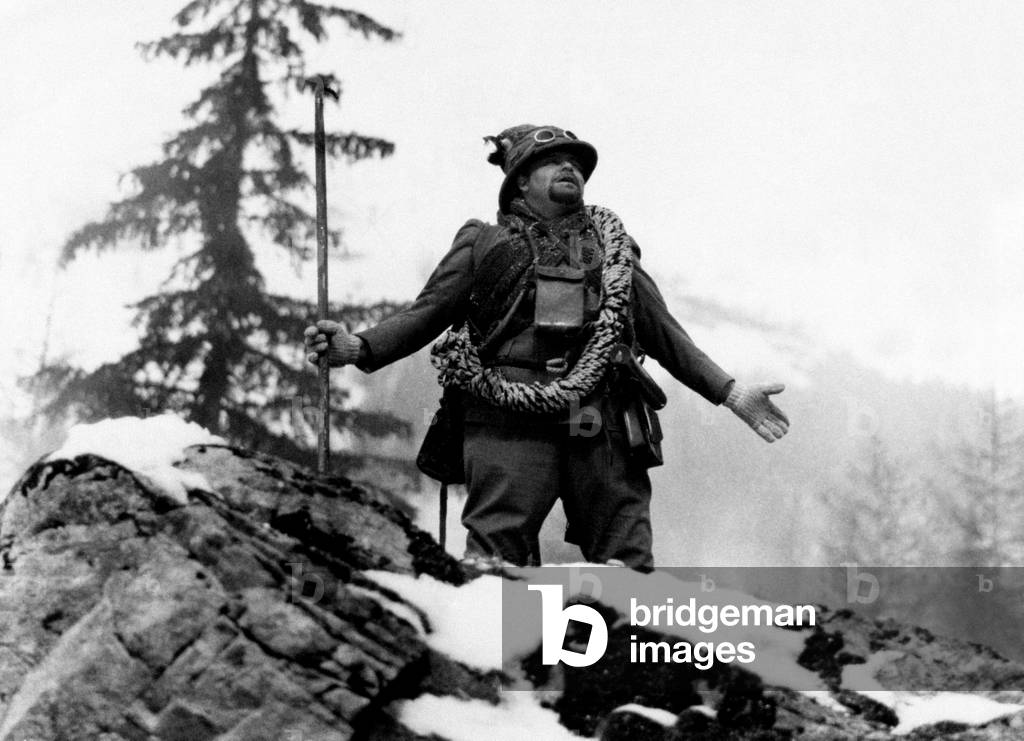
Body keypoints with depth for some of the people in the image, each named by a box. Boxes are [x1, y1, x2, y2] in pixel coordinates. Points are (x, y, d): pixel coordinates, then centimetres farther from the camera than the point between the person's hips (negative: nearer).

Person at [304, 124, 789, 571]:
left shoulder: (612, 252, 23)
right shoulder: (485, 245, 14)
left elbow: (664, 331, 23)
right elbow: (425, 315, 9)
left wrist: (731, 393, 16)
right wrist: (357, 349, -9)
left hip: (602, 428, 3)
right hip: (511, 426, -3)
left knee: (627, 562, -1)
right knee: (497, 566, -11)